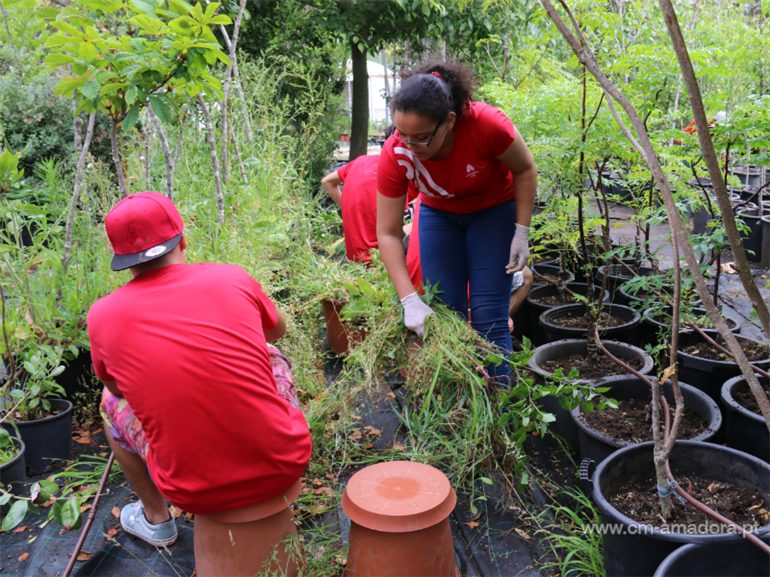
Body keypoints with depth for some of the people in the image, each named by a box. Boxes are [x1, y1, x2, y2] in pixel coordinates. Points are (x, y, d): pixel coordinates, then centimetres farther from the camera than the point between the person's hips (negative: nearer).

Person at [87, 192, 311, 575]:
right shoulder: (232, 279, -5)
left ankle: (155, 518, 38)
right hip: (284, 467, 1)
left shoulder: (102, 317, -6)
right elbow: (277, 330, 17)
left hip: (198, 494, 0)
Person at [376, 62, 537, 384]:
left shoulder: (486, 124, -34)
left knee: (488, 316, -8)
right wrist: (409, 300, -30)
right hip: (438, 214, 2)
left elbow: (525, 169, -13)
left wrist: (521, 233, -17)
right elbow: (388, 235, -23)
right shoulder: (395, 155, -28)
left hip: (494, 209, -2)